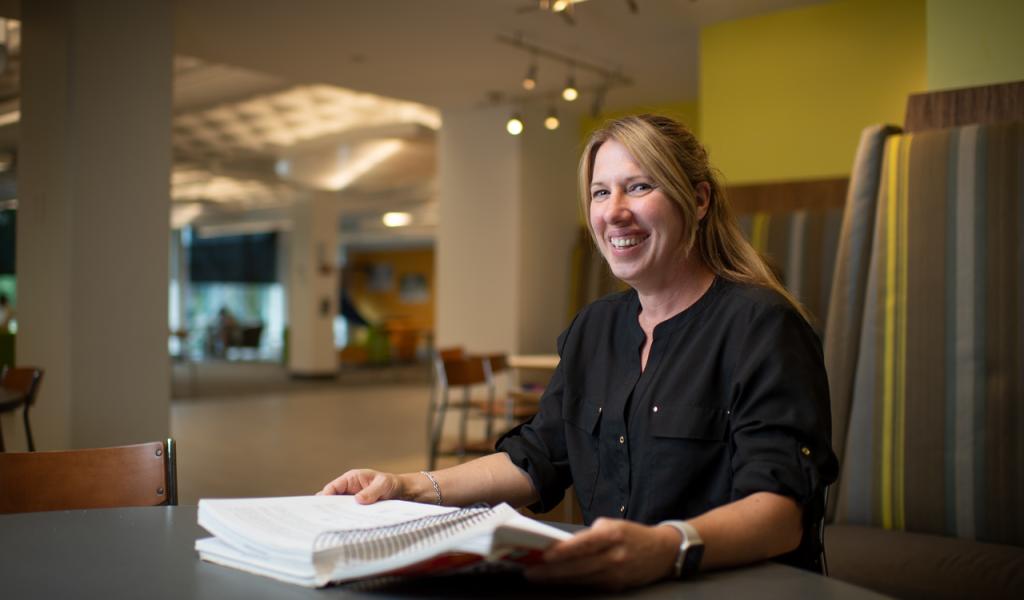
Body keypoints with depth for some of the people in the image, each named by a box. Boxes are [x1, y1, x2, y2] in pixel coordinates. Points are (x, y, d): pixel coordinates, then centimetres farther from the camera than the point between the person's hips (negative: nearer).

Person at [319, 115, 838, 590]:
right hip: (611, 583, 5)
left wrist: (668, 549, -41)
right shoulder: (594, 327, 11)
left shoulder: (761, 326, -10)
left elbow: (782, 506, -21)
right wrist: (413, 488, 0)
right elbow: (538, 458, 14)